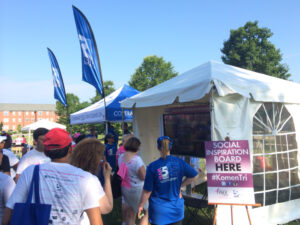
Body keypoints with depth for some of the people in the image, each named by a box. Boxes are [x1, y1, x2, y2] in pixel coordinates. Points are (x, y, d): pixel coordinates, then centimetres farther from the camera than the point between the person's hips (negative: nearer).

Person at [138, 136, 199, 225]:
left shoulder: (152, 167, -18)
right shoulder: (179, 162, -9)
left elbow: (147, 191, -12)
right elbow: (194, 176, 2)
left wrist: (141, 205, 4)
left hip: (159, 212, -2)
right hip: (177, 208, 2)